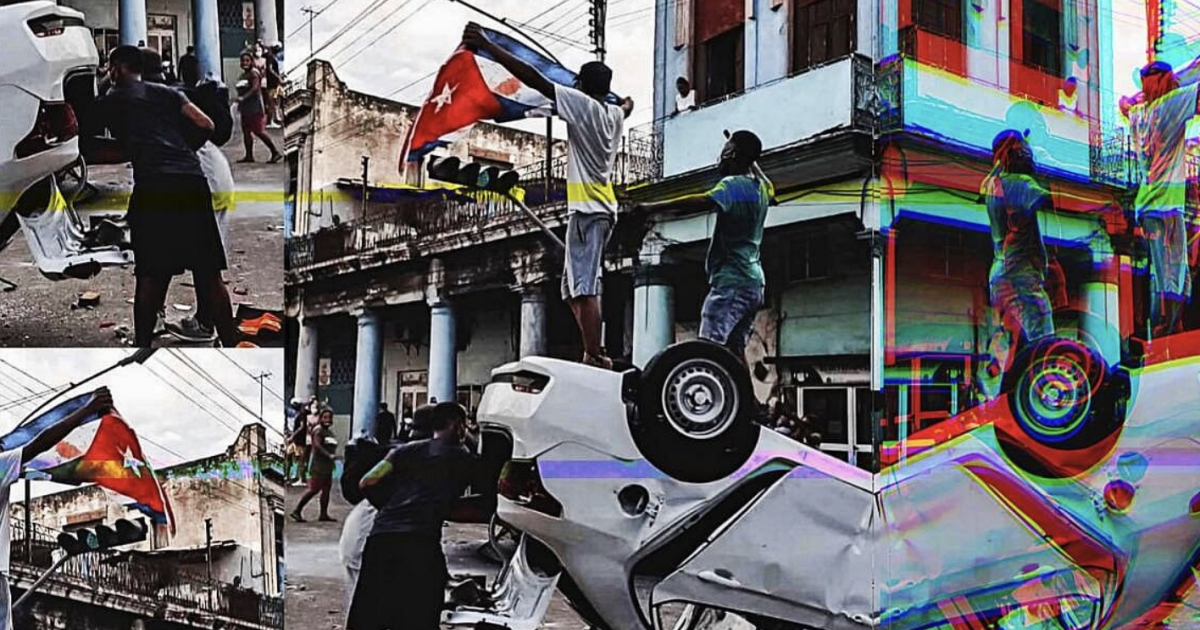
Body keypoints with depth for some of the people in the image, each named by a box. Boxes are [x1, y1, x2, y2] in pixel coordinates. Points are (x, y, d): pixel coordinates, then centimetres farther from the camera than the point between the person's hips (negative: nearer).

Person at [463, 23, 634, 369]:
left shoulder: (582, 104, -6)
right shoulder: (614, 114, 16)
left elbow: (533, 78, -12)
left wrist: (486, 45, -11)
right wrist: (628, 103, 68)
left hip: (587, 209, -9)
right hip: (602, 209, 9)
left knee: (584, 289, -14)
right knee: (574, 289, 11)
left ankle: (594, 357, -19)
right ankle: (595, 356, 7)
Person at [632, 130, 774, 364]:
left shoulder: (733, 184, -9)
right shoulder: (761, 187, 16)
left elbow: (704, 202, -29)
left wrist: (654, 206, -31)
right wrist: (750, 156, 50)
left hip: (731, 282, -9)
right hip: (753, 283, 9)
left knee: (710, 345, -17)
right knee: (734, 348, 8)